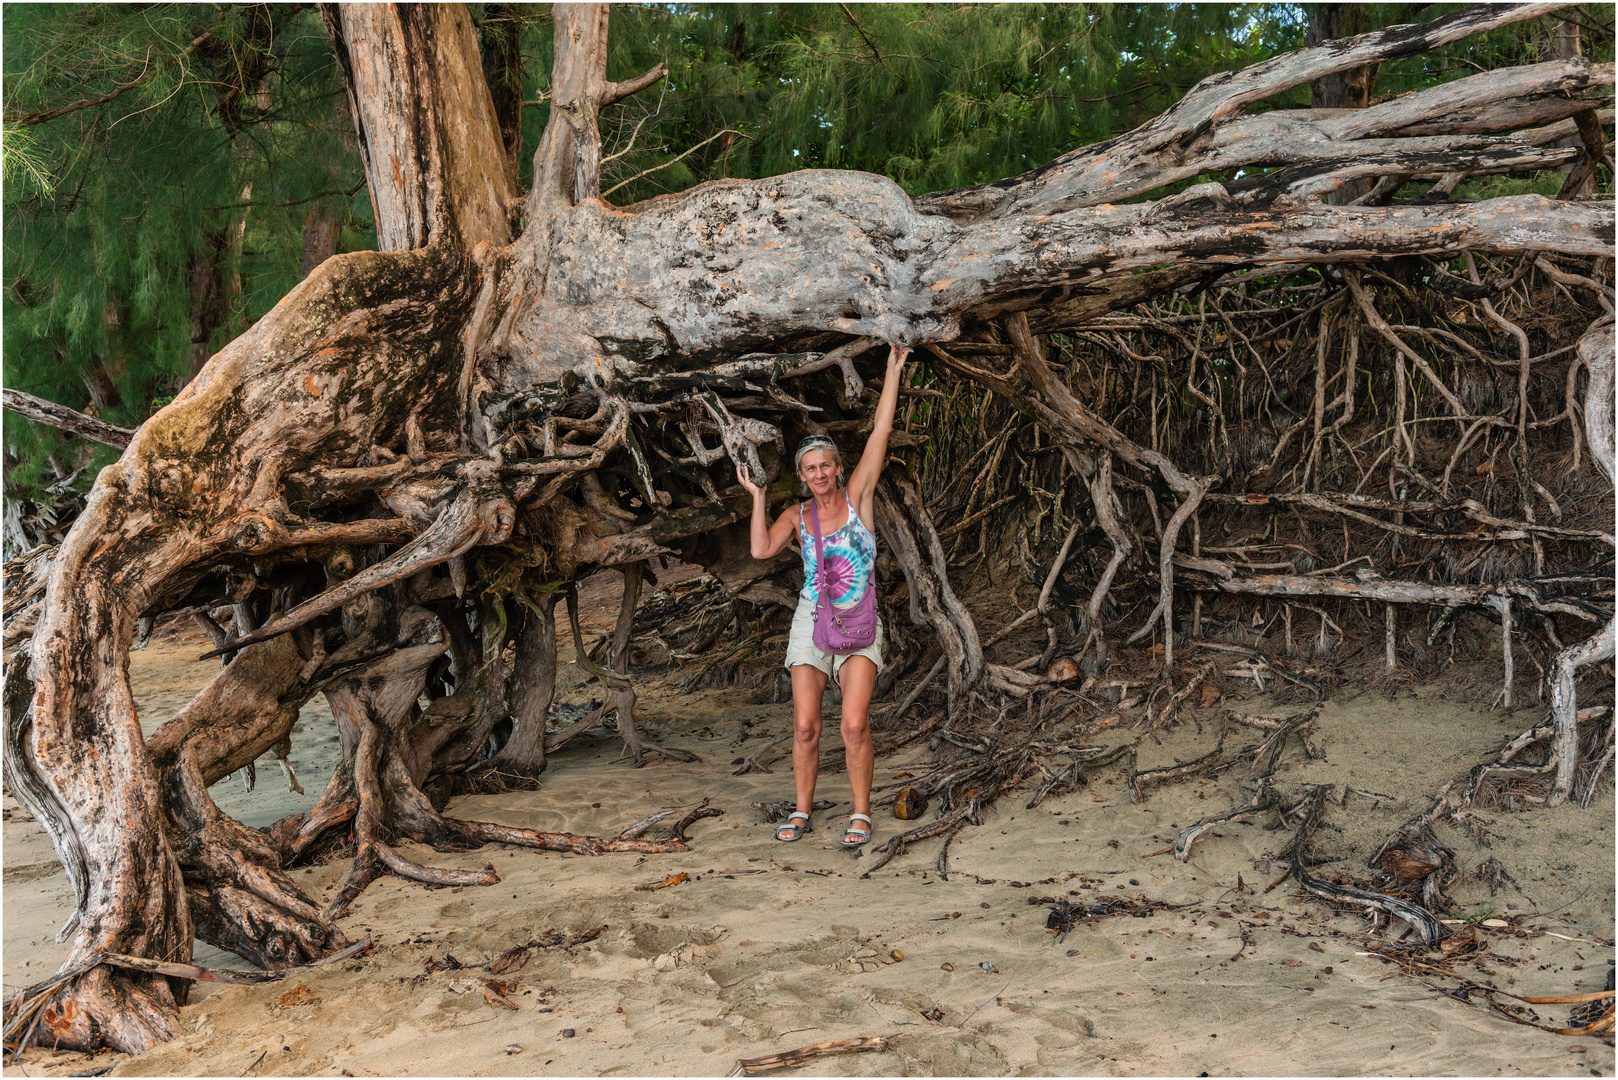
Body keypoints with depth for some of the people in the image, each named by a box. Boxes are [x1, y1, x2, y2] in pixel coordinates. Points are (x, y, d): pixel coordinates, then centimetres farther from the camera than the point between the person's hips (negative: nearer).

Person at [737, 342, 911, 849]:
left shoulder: (858, 496, 0)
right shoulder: (797, 516, 7)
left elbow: (880, 433, -5)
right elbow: (761, 550, -9)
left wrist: (893, 370, -7)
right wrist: (757, 497, -4)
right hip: (812, 620, 2)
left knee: (855, 725, -12)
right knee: (805, 727, 0)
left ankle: (861, 813, 2)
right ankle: (802, 811, 15)